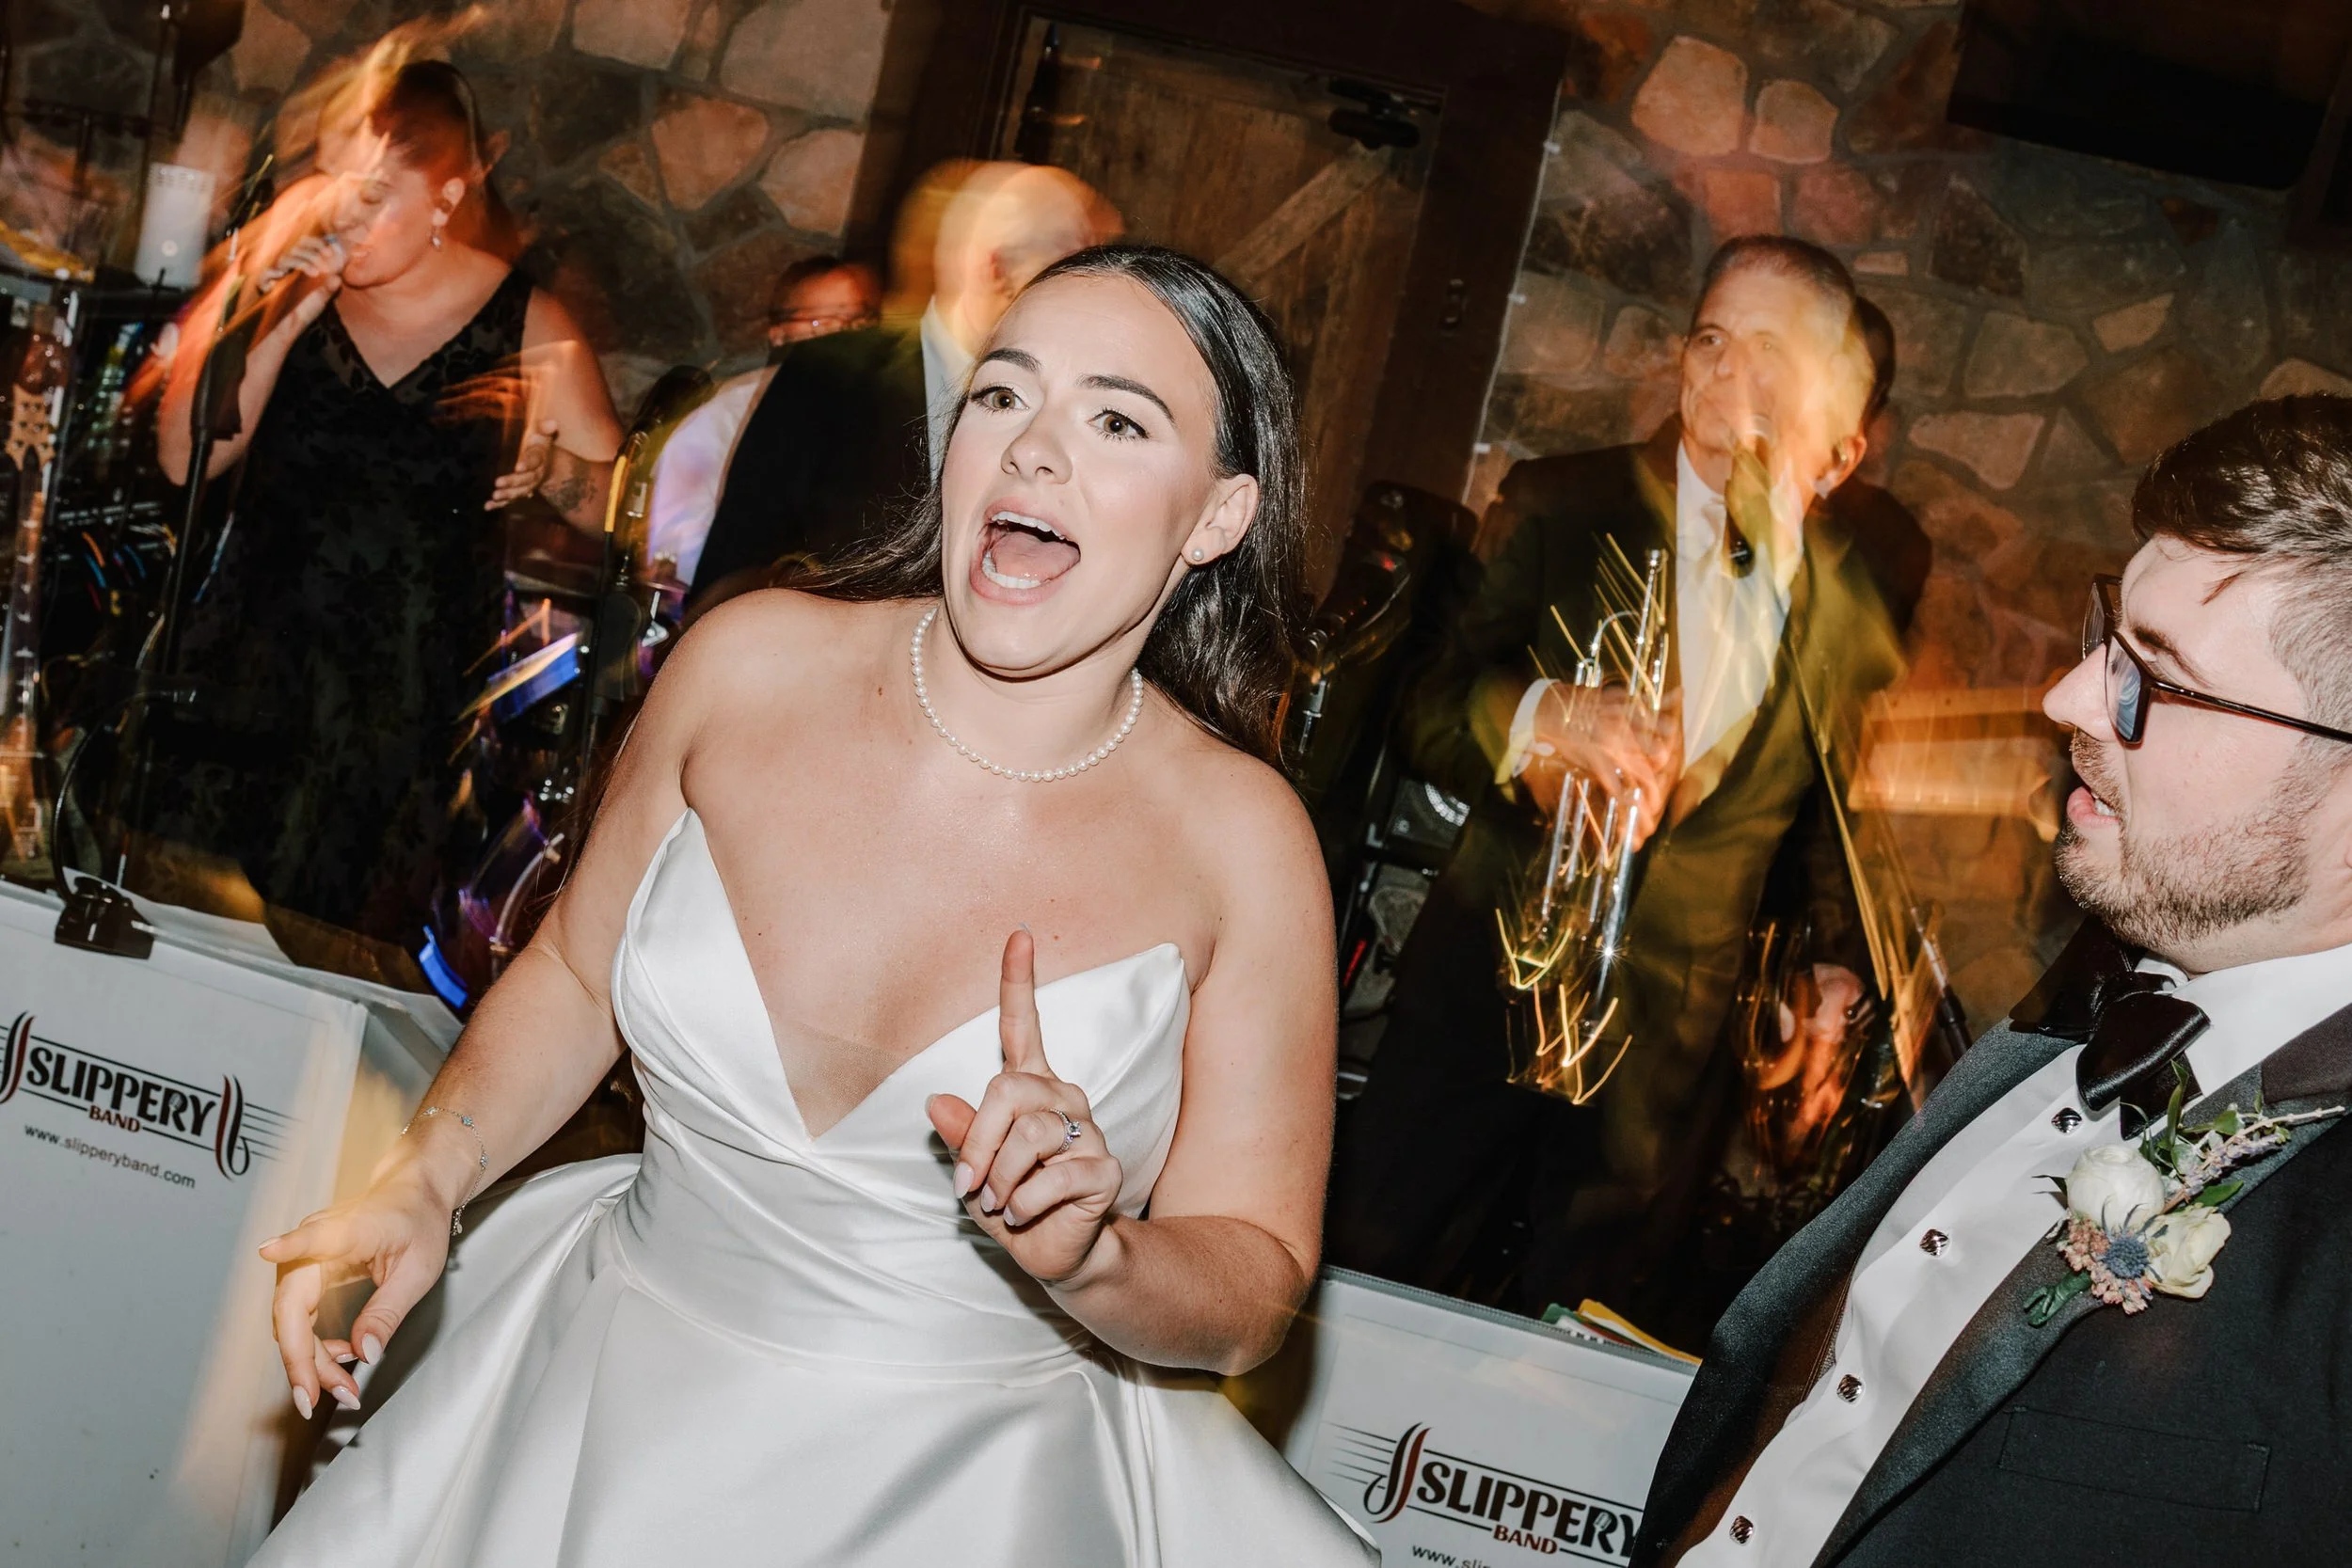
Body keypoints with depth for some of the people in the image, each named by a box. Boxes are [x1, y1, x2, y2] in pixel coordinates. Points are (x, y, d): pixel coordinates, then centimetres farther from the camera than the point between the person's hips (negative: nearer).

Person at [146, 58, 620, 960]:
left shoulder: (525, 326, -2)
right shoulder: (290, 289, 1)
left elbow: (622, 507, 4)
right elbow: (184, 462, -4)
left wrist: (547, 460, -16)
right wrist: (277, 327, -13)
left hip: (407, 690, -1)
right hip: (251, 660, 2)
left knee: (332, 932, 1)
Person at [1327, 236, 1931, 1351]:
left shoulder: (1875, 570, 2)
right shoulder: (1562, 505, -1)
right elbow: (1424, 712, -7)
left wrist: (1837, 961, 8)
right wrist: (1541, 721, -27)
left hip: (1675, 1043, 1)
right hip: (1480, 993, 0)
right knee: (1370, 1274, 5)